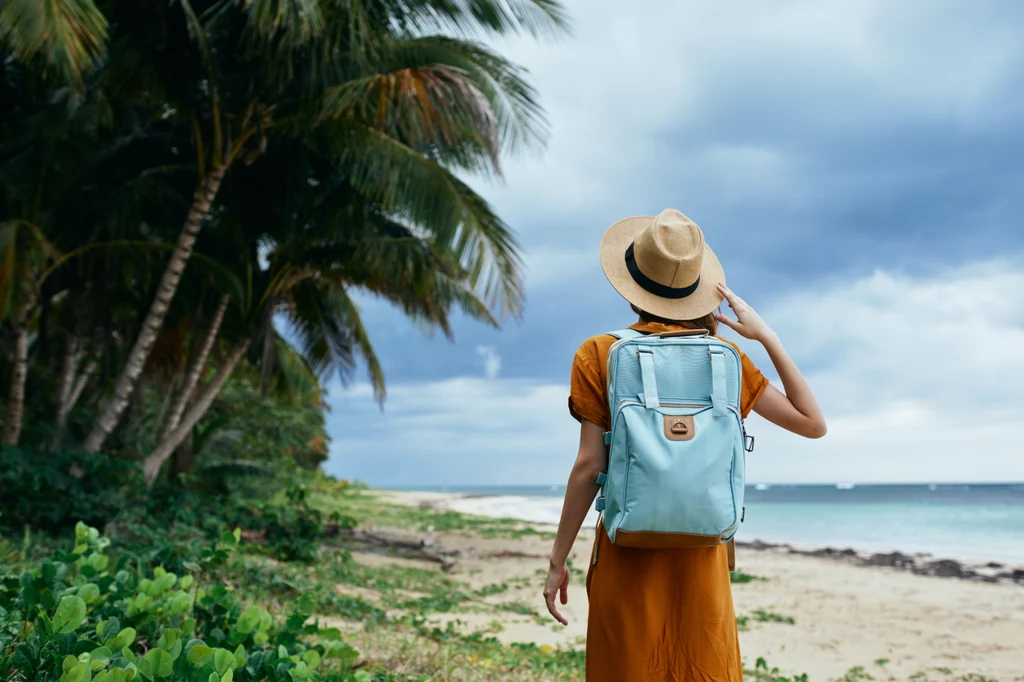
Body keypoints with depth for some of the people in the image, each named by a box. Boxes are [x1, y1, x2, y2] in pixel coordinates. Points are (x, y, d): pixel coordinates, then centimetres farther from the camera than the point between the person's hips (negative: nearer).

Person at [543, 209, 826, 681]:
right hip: (701, 553, 2)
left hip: (627, 551, -2)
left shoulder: (600, 355, -5)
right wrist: (767, 338, 5)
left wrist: (558, 561, -1)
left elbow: (589, 466, -8)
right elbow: (812, 423, 5)